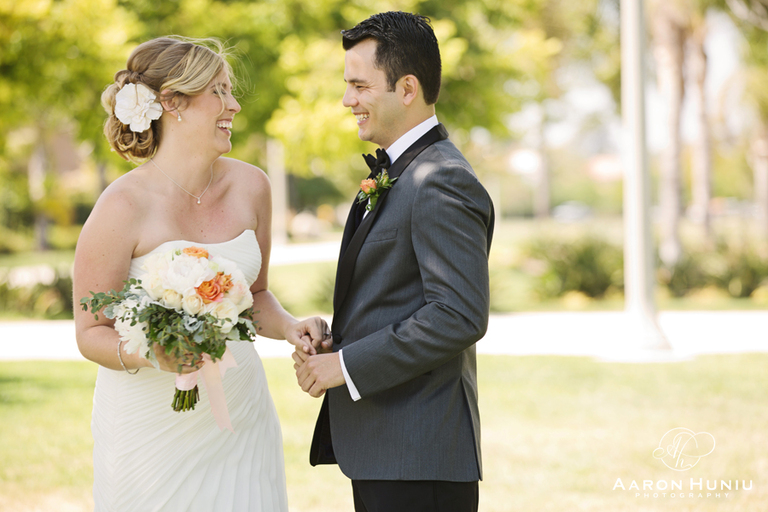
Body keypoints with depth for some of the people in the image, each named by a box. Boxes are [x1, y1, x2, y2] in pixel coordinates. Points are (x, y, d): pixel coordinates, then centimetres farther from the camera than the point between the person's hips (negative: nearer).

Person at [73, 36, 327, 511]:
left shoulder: (250, 186, 2)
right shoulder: (124, 206, -15)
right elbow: (91, 333, -9)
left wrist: (289, 327, -6)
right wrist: (153, 355, -28)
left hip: (239, 415, 5)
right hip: (153, 427, -5)